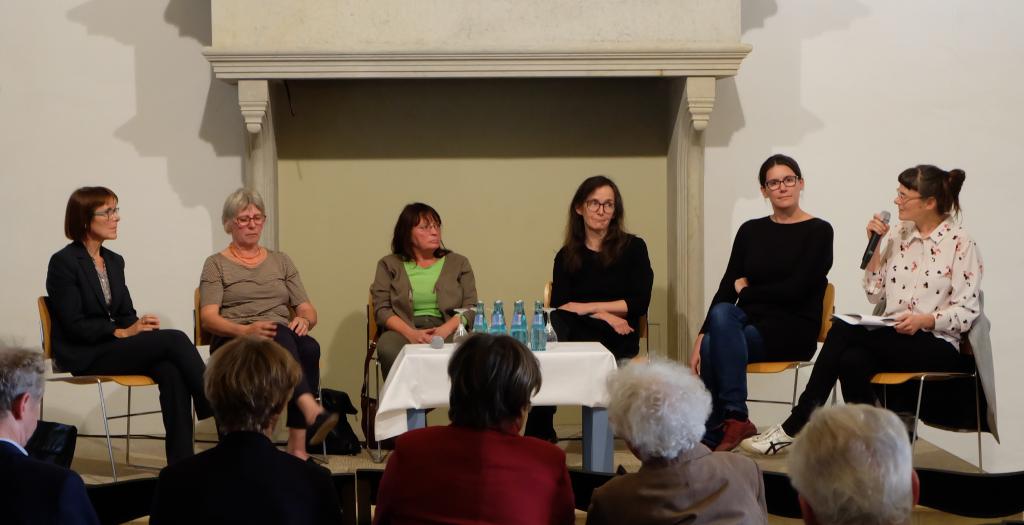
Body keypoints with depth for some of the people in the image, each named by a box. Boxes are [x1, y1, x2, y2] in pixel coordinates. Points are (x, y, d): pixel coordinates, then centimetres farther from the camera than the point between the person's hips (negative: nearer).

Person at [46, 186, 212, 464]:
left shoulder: (114, 261, 15)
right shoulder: (63, 262, -8)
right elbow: (75, 325, -13)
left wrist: (142, 326, -8)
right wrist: (123, 333, -18)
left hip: (115, 346, 6)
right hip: (85, 356, -6)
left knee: (171, 371, -27)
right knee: (174, 339, -24)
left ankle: (181, 462, -30)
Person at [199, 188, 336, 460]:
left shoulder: (280, 261, 24)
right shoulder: (216, 264, 12)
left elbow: (308, 311, 17)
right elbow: (208, 317, -3)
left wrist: (304, 321, -9)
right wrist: (247, 330, -22)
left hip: (286, 340, 3)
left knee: (308, 347, -35)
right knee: (279, 334, -38)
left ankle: (298, 446, -41)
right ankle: (312, 411, -61)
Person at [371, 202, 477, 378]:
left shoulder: (458, 263, 19)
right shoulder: (389, 265, 16)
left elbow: (471, 308, 9)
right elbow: (381, 309, 5)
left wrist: (446, 329, -12)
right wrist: (411, 333, -14)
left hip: (448, 331, 0)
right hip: (403, 330, 0)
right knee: (388, 349, -36)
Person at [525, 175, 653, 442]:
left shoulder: (633, 247, 10)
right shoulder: (566, 256, 16)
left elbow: (639, 302, -1)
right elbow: (559, 305, 1)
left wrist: (588, 307, -8)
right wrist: (604, 316, -14)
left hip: (619, 342, -2)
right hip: (578, 335, 2)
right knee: (553, 324, -34)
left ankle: (540, 433, -28)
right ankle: (539, 436, -33)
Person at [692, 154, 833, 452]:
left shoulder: (818, 231, -1)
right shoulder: (750, 230, 14)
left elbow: (795, 289, -11)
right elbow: (726, 288, 6)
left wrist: (746, 290, 0)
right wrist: (702, 335, -6)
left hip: (794, 329, -4)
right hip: (751, 320, 4)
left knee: (716, 348, -31)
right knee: (722, 313, -34)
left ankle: (713, 436, -23)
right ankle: (736, 418, -34)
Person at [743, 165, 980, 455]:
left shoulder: (960, 243, -4)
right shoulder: (896, 235, 14)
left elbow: (967, 311, -7)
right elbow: (875, 295, 12)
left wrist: (926, 319, -24)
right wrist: (874, 246, 3)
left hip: (937, 347, -5)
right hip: (890, 340, 6)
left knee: (844, 330, -28)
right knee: (852, 360, -32)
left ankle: (795, 427, -19)